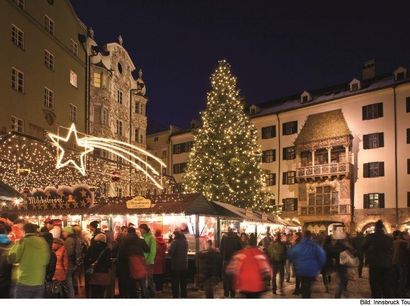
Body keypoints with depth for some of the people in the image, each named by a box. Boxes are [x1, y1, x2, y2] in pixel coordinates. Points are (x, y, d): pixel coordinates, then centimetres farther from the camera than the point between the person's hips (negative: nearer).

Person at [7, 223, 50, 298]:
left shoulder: (24, 241, -8)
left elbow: (11, 259, -2)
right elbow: (47, 261, 10)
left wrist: (17, 244, 6)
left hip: (24, 283, -4)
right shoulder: (44, 242, 4)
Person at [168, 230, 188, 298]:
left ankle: (176, 296, 2)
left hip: (176, 265, -6)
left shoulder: (175, 242, -16)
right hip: (184, 264, 6)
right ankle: (183, 296, 22)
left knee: (175, 282, 2)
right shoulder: (185, 242, 5)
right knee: (183, 282, 16)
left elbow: (170, 252, -23)